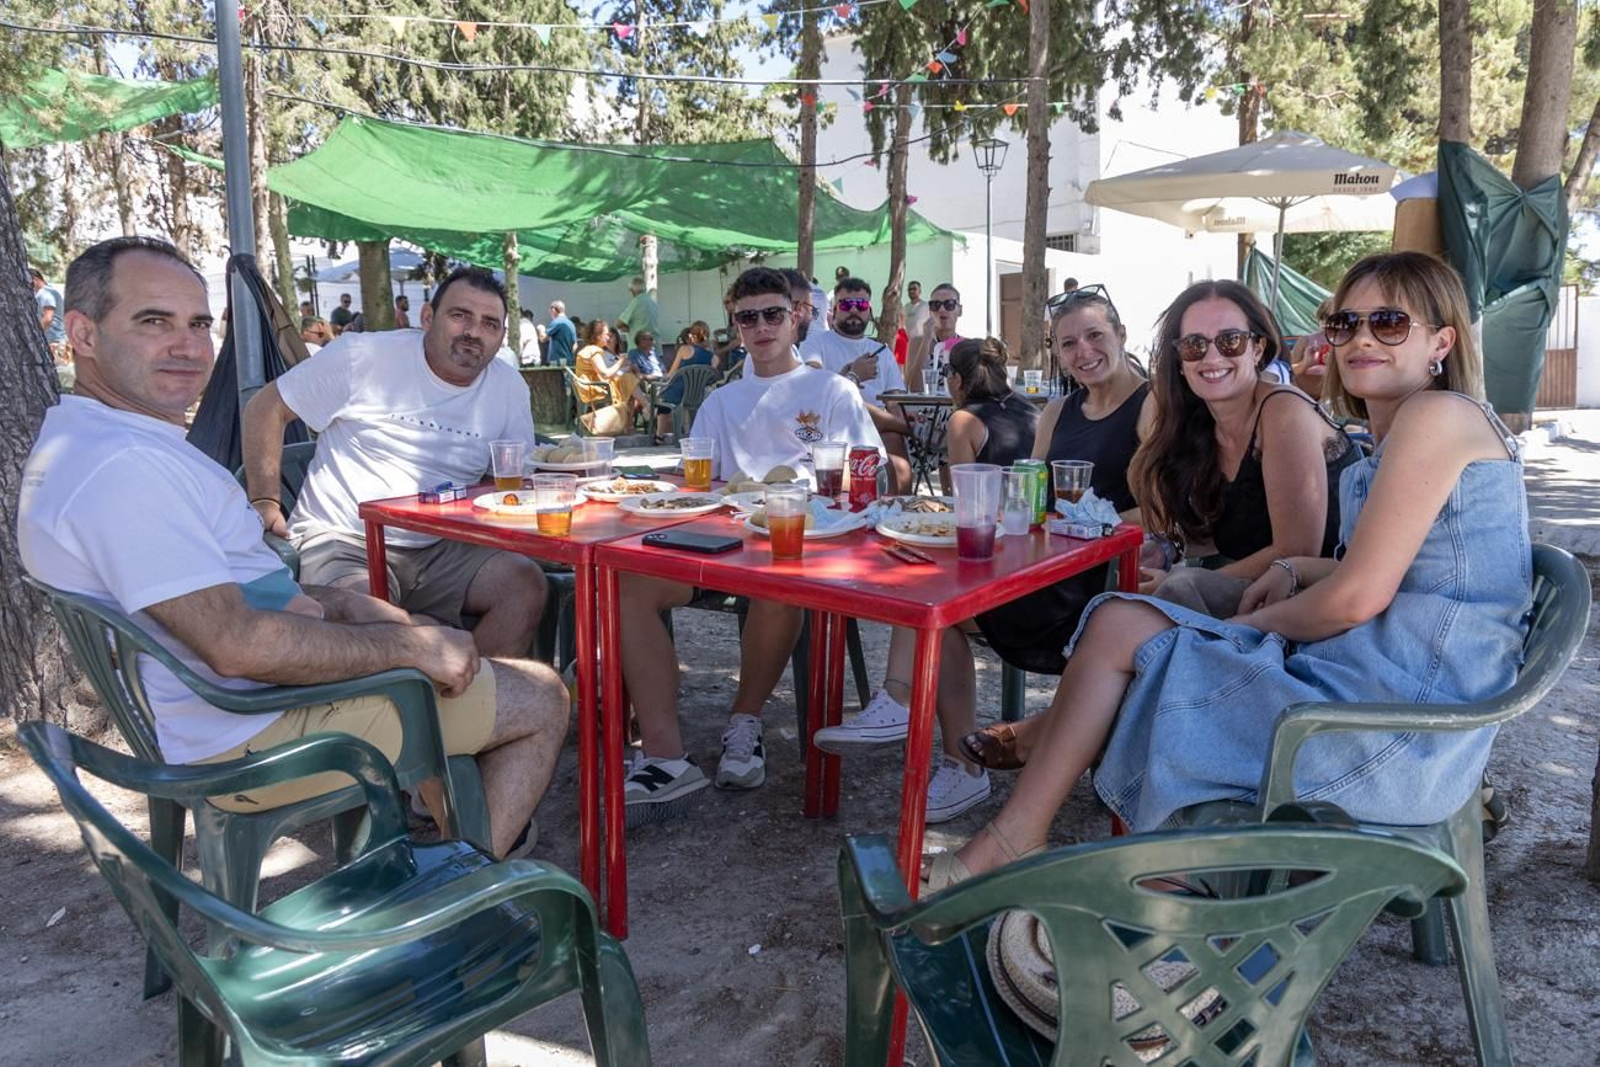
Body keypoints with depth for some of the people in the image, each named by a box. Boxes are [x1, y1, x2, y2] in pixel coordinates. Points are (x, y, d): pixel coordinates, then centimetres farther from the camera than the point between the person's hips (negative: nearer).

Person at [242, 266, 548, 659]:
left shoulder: (510, 389, 7)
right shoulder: (363, 357, -4)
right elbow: (267, 408, 3)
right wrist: (265, 502, -6)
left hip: (439, 550, 4)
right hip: (341, 539, -4)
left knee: (526, 582, -22)